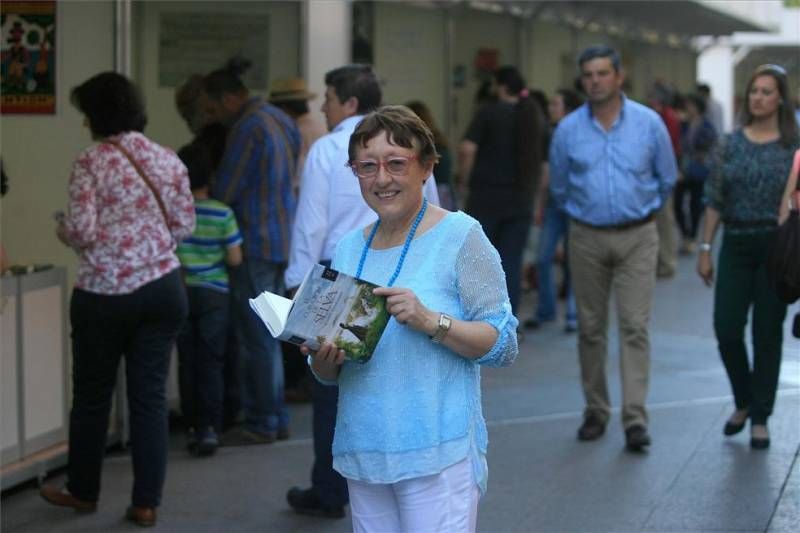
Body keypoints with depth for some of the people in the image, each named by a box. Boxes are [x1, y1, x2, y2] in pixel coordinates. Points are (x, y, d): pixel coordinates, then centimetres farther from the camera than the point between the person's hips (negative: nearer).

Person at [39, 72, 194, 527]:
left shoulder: (91, 162, -10)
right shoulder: (168, 160, 4)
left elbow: (82, 230, -15)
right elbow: (185, 226, 7)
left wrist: (62, 231, 6)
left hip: (103, 294, -4)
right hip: (162, 288, 4)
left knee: (93, 395, 13)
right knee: (150, 395, 7)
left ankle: (84, 491, 27)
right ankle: (147, 502, 8)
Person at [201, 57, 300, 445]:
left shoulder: (247, 129, -16)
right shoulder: (279, 119, 12)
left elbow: (224, 192, -15)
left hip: (255, 242, -9)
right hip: (283, 236, 9)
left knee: (255, 338, -3)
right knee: (268, 335, 16)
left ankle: (260, 423, 2)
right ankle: (277, 418, 21)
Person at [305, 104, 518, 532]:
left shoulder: (460, 236, -3)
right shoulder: (349, 248, 13)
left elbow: (503, 345, -7)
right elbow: (328, 374, 18)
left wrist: (430, 321, -21)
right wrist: (323, 360, -5)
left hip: (438, 456, -5)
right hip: (362, 455, 5)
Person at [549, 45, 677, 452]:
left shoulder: (649, 123, -3)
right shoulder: (568, 129, 0)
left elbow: (667, 179, 11)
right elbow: (558, 188, 14)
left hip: (637, 238, -2)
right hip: (587, 238, 2)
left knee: (634, 326, -8)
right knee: (590, 328, 7)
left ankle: (635, 418, -9)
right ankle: (595, 411, 18)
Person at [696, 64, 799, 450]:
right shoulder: (731, 144, 4)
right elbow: (714, 201, 6)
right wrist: (705, 249, 2)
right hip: (736, 245, 2)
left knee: (767, 332, 3)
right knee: (727, 328, -2)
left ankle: (760, 418, 13)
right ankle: (743, 402, 22)